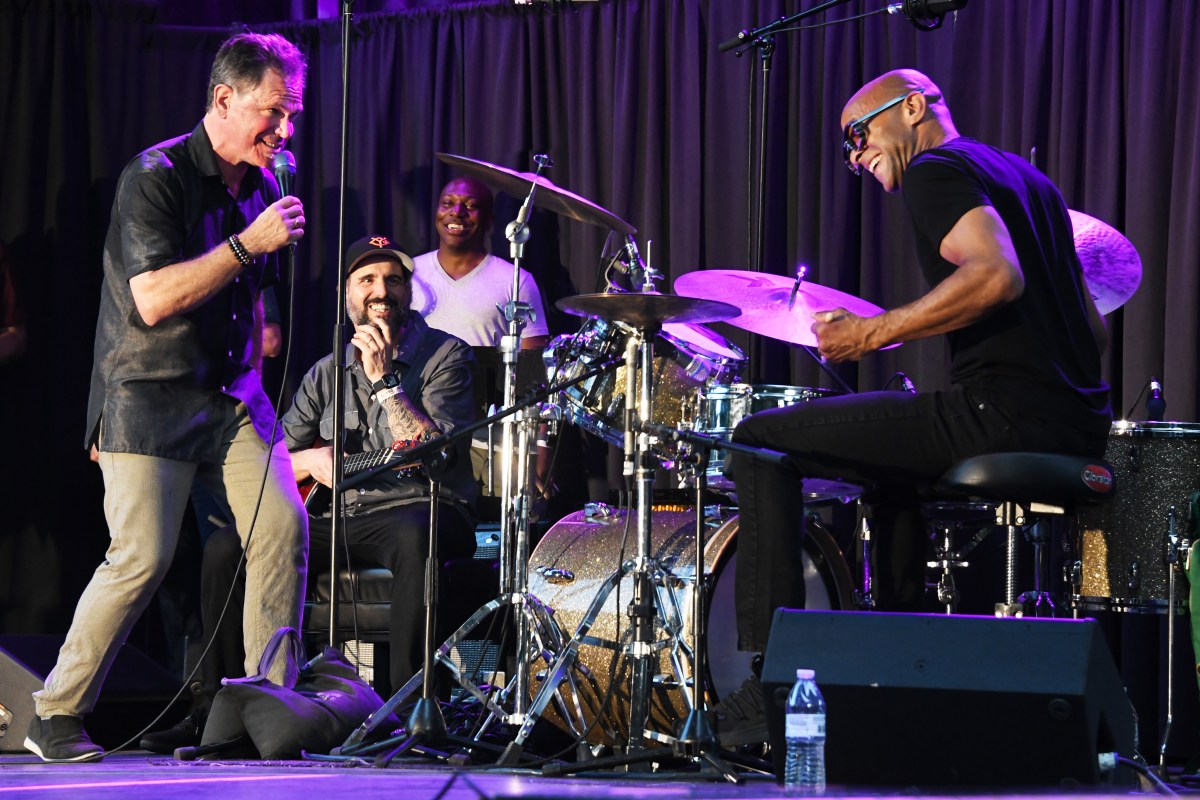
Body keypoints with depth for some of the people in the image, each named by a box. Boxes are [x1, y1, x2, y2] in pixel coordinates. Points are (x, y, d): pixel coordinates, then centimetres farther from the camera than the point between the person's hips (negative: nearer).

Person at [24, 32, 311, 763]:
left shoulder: (260, 187, 11)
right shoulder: (157, 177, -13)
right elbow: (153, 299, -23)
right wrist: (247, 244, -25)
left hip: (231, 395, 7)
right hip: (150, 394, -7)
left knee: (284, 525, -9)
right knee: (143, 556, -13)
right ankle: (54, 716, 1)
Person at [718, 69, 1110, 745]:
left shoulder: (936, 169, -3)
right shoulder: (1025, 177, 25)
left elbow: (997, 275, -21)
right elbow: (1094, 327, 23)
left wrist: (873, 334, -15)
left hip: (1002, 412, -9)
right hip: (1080, 429, 9)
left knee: (761, 442, -4)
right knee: (894, 472, 36)